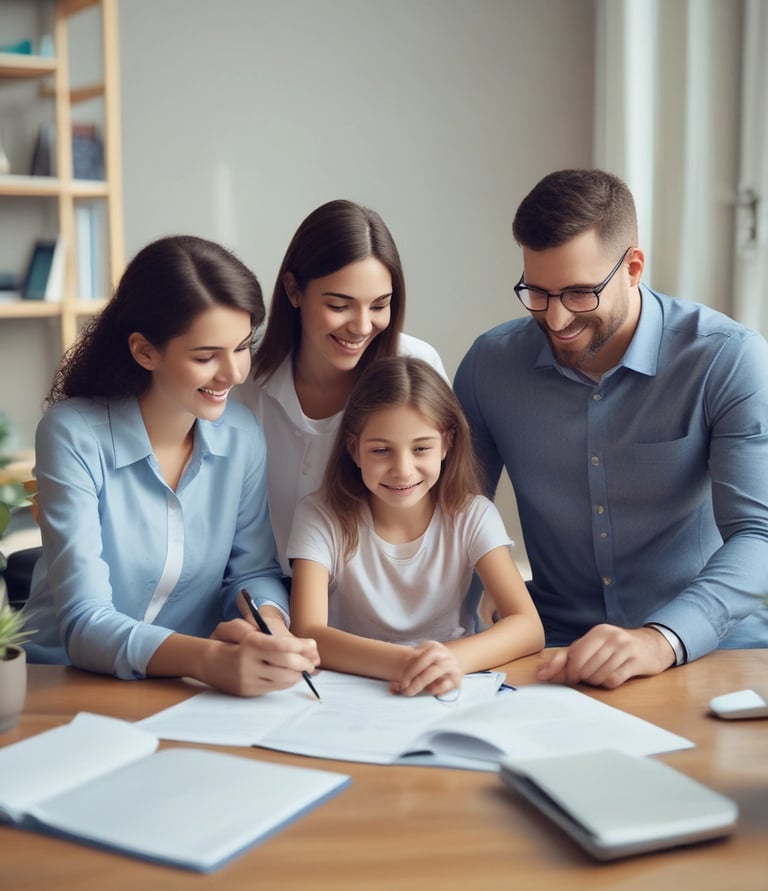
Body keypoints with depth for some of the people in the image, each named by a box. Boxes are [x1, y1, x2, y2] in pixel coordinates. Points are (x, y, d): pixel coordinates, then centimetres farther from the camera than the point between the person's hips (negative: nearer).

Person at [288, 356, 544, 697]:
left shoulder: (472, 516, -6)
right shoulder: (321, 516, -10)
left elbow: (528, 627, -15)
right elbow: (305, 634, -21)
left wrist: (454, 659, -35)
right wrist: (402, 662, -39)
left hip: (447, 694, 1)